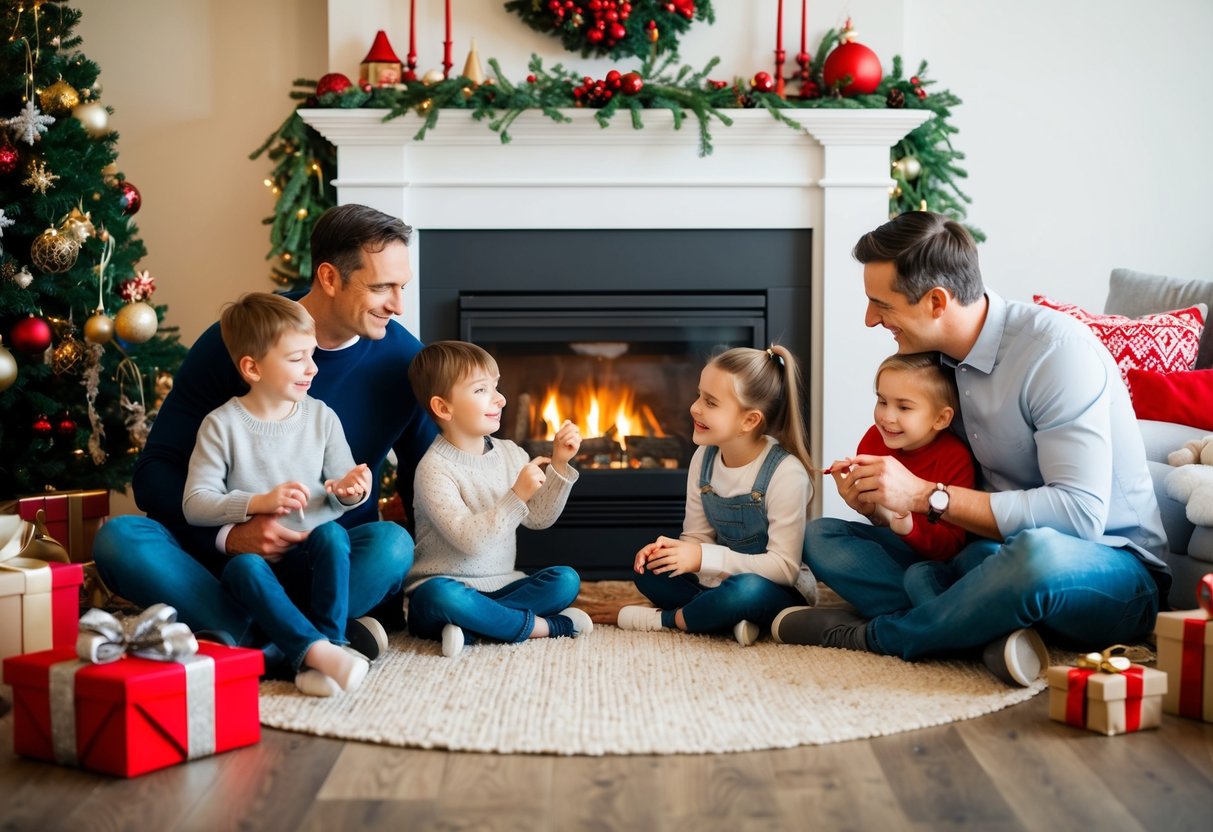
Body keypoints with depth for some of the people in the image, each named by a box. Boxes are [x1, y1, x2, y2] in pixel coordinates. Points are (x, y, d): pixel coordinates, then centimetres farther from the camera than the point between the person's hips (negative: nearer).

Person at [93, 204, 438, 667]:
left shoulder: (402, 359, -4)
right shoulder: (231, 342, -8)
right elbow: (155, 472, -7)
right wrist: (228, 533, -26)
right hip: (222, 552, 0)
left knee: (392, 546, -33)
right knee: (119, 538, -28)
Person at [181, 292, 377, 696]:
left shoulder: (322, 417, 4)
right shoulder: (222, 425, -5)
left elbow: (341, 497, 9)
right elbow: (194, 504, -9)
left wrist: (350, 490, -16)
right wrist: (259, 502, -22)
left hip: (312, 558, 2)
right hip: (256, 557, -2)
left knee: (331, 534, -30)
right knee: (243, 567, -35)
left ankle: (329, 641, -36)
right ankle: (319, 650, -48)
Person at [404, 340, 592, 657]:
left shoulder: (510, 453, 8)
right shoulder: (435, 469, -13)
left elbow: (538, 518, 6)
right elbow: (469, 539, -22)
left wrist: (559, 465, -4)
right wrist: (517, 496, -27)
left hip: (499, 587, 6)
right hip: (449, 586, -6)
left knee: (566, 580, -16)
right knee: (441, 596, -39)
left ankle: (470, 627, -23)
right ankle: (541, 626, -24)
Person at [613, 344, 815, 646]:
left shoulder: (785, 473, -22)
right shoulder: (704, 460, -1)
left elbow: (784, 567, -24)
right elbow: (698, 536, 6)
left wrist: (703, 558, -28)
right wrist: (671, 548, -19)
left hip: (781, 593, -6)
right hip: (721, 580, 7)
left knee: (745, 590, -38)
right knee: (647, 570, -9)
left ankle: (665, 619, -12)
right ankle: (730, 618, -21)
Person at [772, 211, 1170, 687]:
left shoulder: (1056, 347, -19)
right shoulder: (936, 360, 3)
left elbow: (1080, 513, -28)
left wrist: (927, 495, -26)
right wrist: (875, 495, -10)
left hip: (1111, 571, -7)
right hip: (989, 556, 7)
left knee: (1038, 551, -43)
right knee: (822, 538, -4)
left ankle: (869, 636, -17)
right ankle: (994, 636, -24)